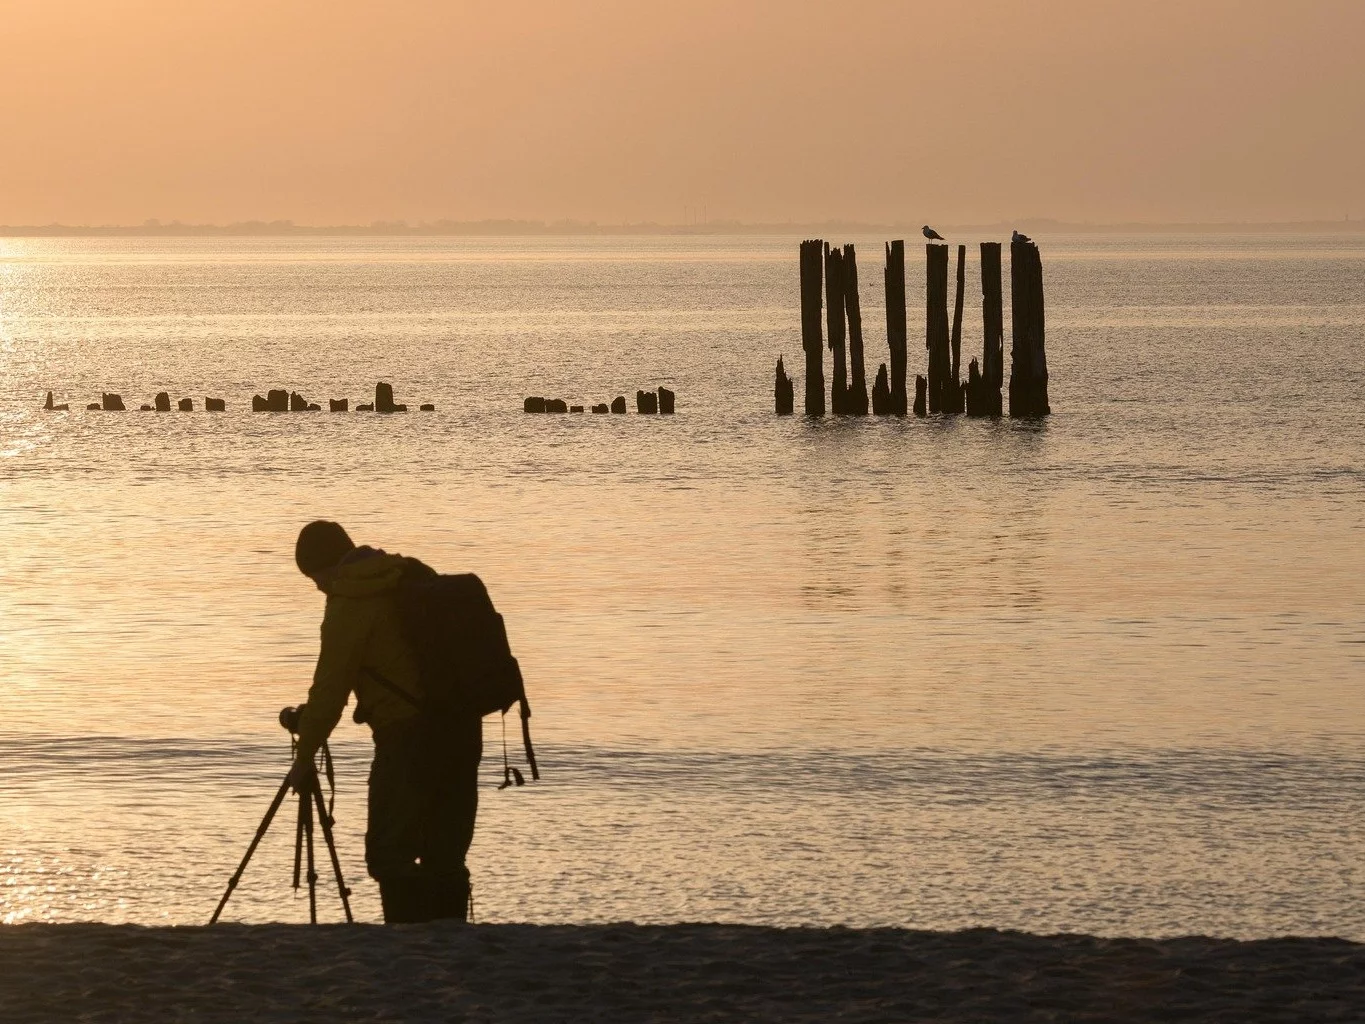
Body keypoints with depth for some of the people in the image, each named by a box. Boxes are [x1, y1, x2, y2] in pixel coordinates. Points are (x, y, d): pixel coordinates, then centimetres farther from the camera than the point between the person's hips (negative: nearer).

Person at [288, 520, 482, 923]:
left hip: (408, 737, -8)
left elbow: (330, 690, -8)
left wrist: (305, 755, 2)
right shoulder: (416, 576, 12)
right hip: (462, 730, 8)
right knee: (445, 855, 12)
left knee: (389, 855, -5)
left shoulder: (349, 605, -9)